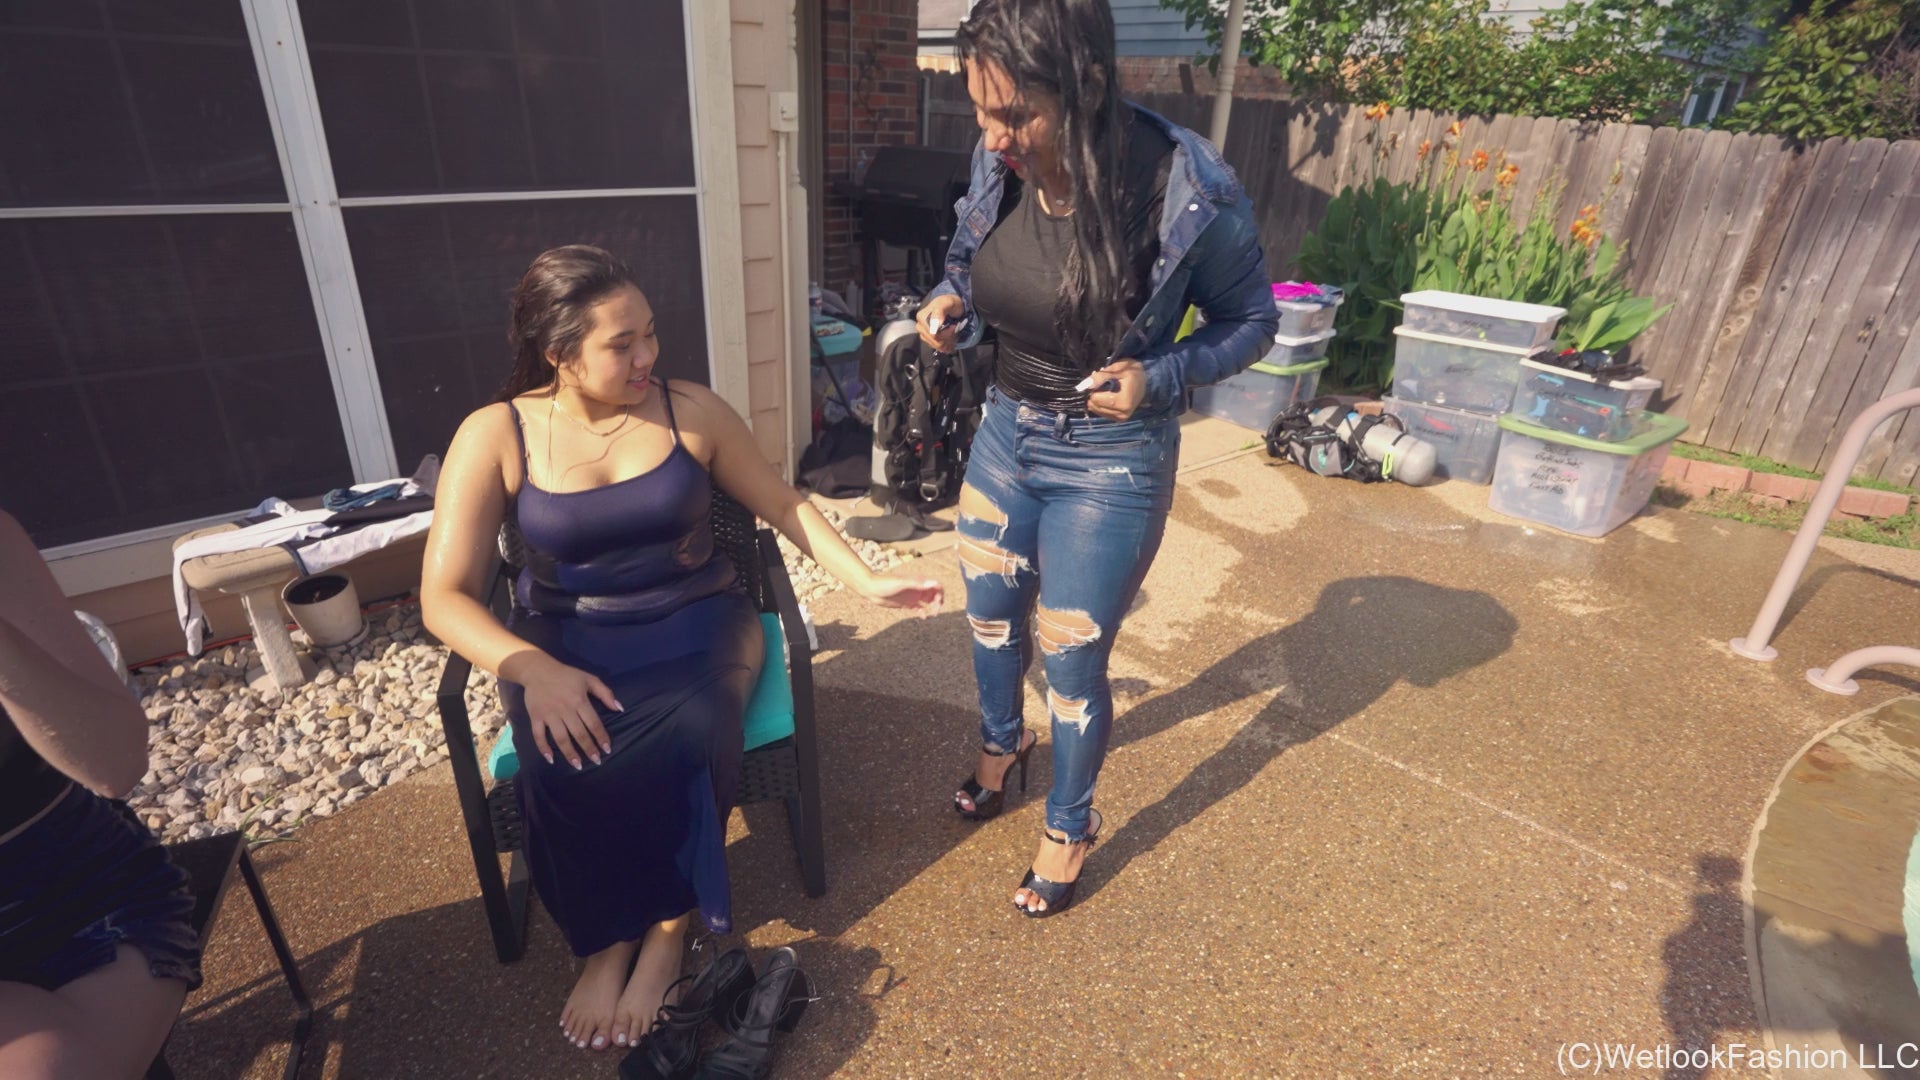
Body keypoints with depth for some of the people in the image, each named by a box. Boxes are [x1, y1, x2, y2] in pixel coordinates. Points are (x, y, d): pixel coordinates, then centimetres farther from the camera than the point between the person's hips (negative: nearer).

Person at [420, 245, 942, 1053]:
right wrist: (535, 670, -26)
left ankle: (666, 930, -5)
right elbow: (444, 598, -9)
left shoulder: (693, 411, -4)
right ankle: (607, 941, -2)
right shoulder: (494, 436, -8)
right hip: (568, 639, 0)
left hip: (693, 621, 1)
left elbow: (783, 504, 6)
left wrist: (867, 581, -2)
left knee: (691, 738, -31)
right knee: (569, 762, -30)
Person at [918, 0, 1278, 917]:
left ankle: (1069, 828, 37)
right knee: (990, 616, 21)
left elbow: (1251, 323, -9)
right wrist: (953, 310, -13)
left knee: (1071, 660, 7)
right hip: (1006, 432, 5)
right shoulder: (999, 168, -10)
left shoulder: (1189, 192, -24)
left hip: (1110, 462, -5)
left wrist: (1159, 378, -26)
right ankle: (1001, 743, 54)